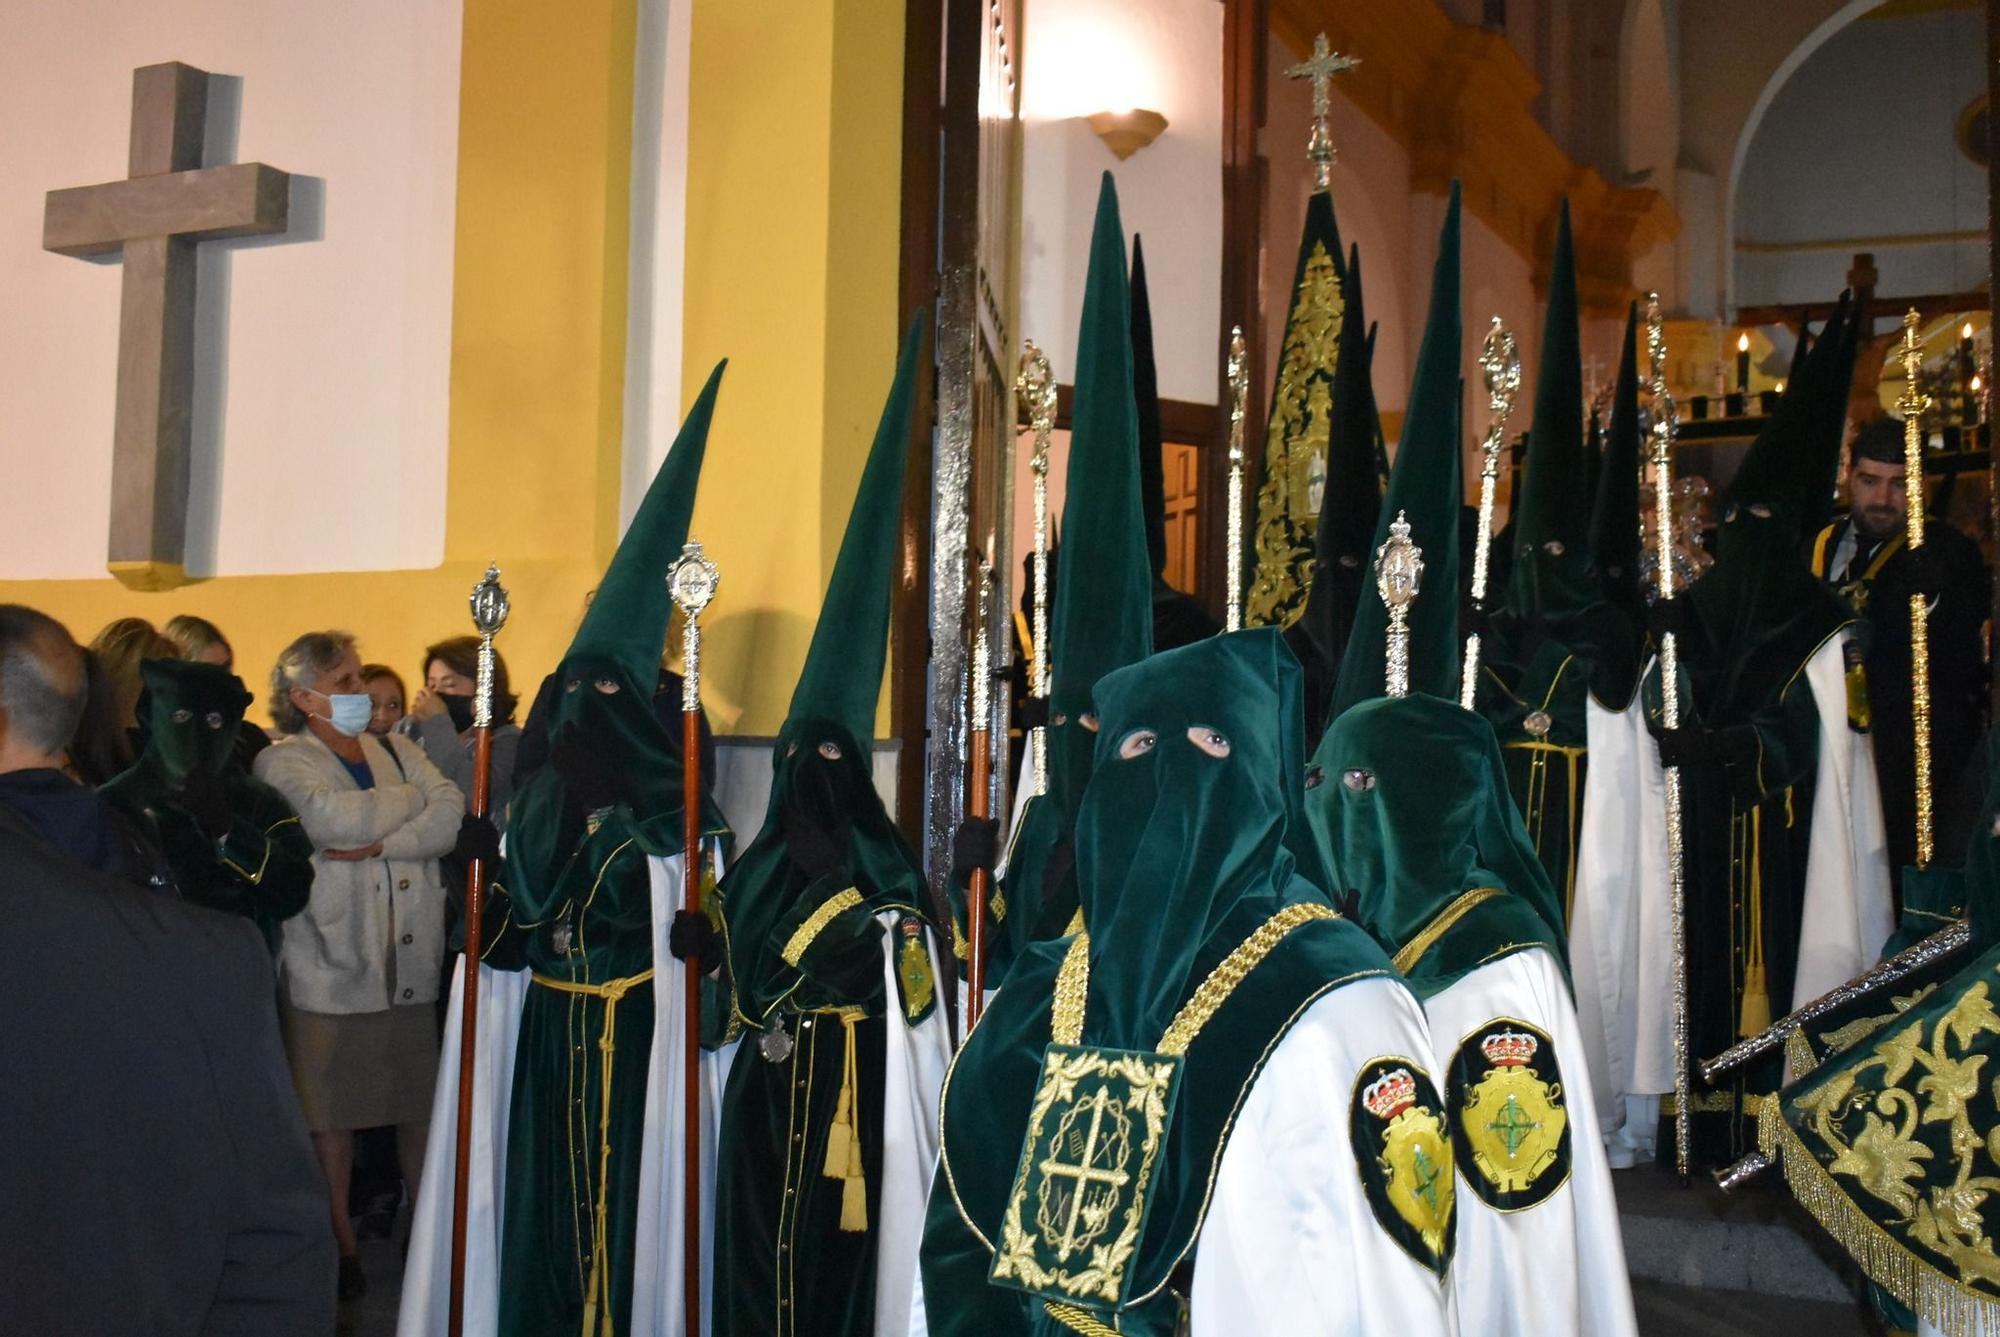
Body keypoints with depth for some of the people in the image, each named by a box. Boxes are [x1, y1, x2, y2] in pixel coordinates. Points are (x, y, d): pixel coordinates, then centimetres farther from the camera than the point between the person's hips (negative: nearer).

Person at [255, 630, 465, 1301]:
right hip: (332, 961, -4)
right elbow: (333, 818, -20)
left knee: (422, 1105, 9)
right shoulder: (283, 763, -1)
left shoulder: (400, 753, 13)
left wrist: (377, 844, -16)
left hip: (414, 959, 4)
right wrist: (411, 801, -5)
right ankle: (340, 1241, 17)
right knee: (333, 1112, 5)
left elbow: (453, 818, -3)